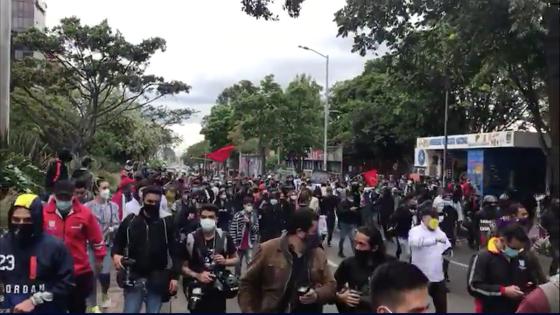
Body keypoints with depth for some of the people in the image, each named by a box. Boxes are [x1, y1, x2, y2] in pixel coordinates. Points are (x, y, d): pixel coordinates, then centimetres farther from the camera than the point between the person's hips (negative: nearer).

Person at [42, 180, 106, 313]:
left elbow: (96, 238, 2)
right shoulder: (44, 212, -8)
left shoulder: (85, 213, -9)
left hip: (80, 272, -1)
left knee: (78, 307, 16)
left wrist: (99, 258, 9)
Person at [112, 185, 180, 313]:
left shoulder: (167, 222, -3)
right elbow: (118, 242, 11)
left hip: (157, 280, -1)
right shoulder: (130, 220, 1)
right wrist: (115, 254, -11)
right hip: (134, 278, 1)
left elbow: (175, 250, -2)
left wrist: (174, 276, -7)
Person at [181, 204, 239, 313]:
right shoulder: (191, 239, -9)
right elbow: (183, 266, -4)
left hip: (218, 289, 1)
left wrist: (225, 261, -12)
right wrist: (197, 275, -19)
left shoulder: (224, 237, -4)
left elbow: (236, 259, 8)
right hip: (197, 290, -1)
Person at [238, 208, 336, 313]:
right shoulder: (268, 250, -11)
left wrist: (317, 295, -16)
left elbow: (331, 285, 4)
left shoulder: (319, 254, 1)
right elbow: (247, 284, -4)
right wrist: (250, 311, -11)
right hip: (272, 310, -3)